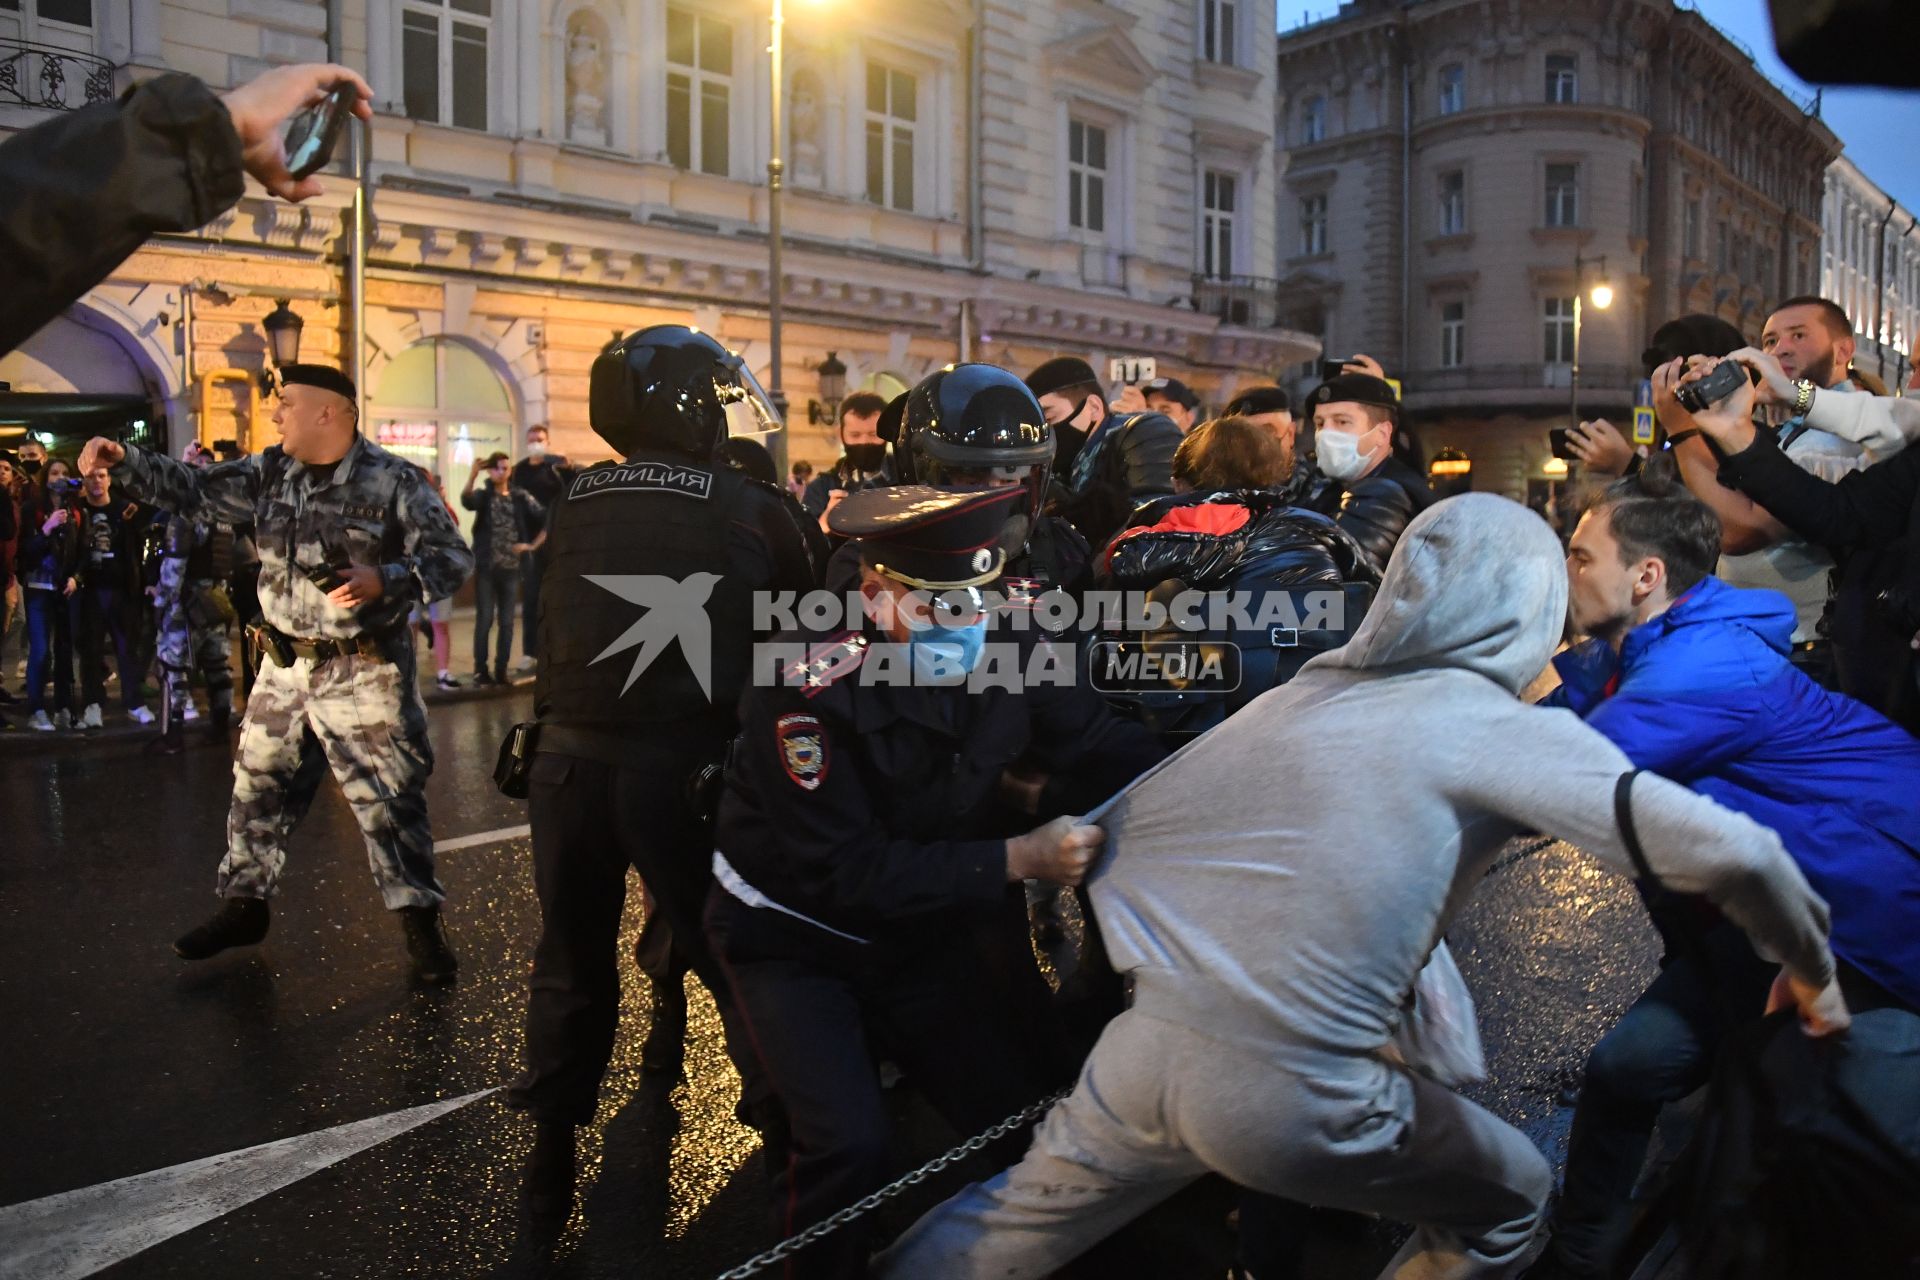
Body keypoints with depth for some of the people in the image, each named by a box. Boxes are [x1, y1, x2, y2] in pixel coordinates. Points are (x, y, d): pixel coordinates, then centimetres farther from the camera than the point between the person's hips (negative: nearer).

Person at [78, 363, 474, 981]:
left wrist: (385, 582, -25)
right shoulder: (269, 472, 5)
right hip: (284, 667, 6)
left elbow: (452, 557, -12)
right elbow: (193, 488, 10)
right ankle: (243, 905, 33)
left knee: (387, 800, -1)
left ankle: (419, 920, 10)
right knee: (257, 788, 15)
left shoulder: (393, 481, -12)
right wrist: (125, 460, -3)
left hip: (364, 671, -6)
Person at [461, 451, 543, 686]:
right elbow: (466, 500, -21)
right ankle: (480, 669, 7)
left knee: (506, 621, 5)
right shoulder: (483, 496, 2)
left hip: (511, 568, 2)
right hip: (486, 568, -2)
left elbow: (547, 519, 5)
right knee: (484, 619, -1)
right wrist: (473, 473, -34)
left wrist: (533, 545, -3)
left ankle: (501, 669, 14)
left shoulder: (521, 497, 6)